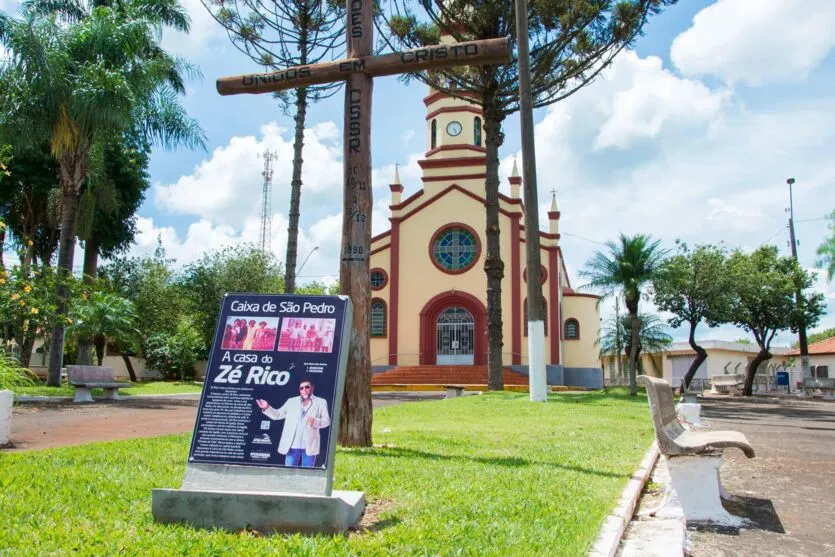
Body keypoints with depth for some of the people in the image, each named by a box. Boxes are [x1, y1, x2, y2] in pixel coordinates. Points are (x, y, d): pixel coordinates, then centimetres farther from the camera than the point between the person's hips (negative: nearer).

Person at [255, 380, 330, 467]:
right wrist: (267, 407, -4)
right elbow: (277, 414, 13)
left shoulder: (321, 402, 7)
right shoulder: (291, 401, 12)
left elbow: (326, 421, 1)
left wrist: (315, 421, -19)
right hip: (293, 445, 2)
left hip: (309, 446, -2)